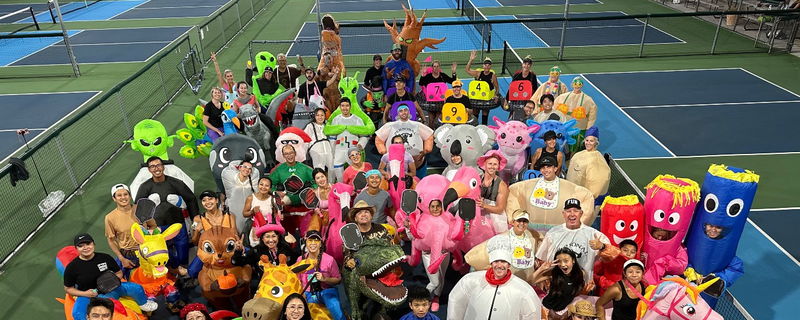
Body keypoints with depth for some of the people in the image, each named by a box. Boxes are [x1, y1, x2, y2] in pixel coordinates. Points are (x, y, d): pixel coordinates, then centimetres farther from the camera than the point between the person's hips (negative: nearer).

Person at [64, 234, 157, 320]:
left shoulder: (105, 258, -5)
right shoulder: (71, 267, -10)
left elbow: (119, 273, 8)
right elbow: (68, 288, 0)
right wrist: (84, 294, -16)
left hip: (108, 290, 2)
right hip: (87, 295, -2)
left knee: (136, 288, -13)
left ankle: (143, 304, 20)